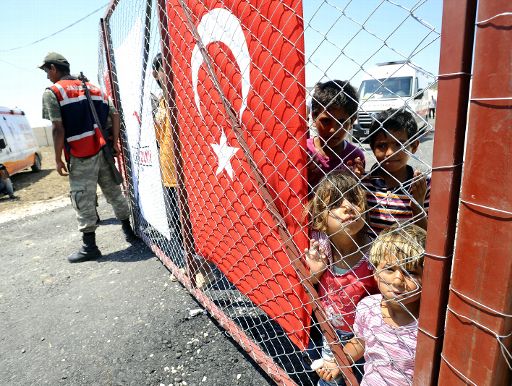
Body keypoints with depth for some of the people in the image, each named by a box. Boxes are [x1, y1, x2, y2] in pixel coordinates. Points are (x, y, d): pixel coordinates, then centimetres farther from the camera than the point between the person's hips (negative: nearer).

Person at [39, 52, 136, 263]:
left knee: (83, 200, 1)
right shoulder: (93, 87, 17)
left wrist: (58, 159, -4)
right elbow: (114, 115, 11)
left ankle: (89, 246, 8)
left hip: (81, 156, -6)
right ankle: (128, 231, 24)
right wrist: (115, 142, 16)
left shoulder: (53, 92, -2)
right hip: (103, 151, 6)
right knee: (113, 192, 15)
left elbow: (58, 129, -10)